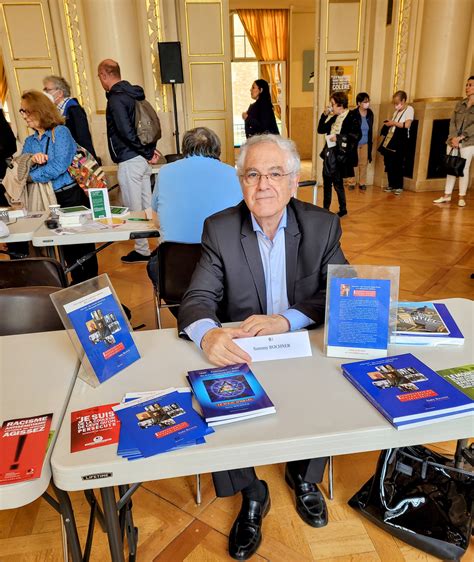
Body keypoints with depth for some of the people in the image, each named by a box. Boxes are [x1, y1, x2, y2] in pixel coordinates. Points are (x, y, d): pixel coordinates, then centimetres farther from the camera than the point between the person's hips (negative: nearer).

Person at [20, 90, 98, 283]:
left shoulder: (60, 132, -8)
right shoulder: (29, 142, 12)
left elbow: (59, 167, -18)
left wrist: (30, 175, -10)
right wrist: (32, 161, -16)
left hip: (72, 196, -6)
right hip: (49, 200, 6)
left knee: (83, 247, 2)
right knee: (67, 248, 14)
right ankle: (77, 285, 26)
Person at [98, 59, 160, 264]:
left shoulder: (116, 98, -14)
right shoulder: (133, 93, 14)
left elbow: (126, 132, -22)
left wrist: (147, 152, -12)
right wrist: (150, 149, 8)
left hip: (129, 161, -9)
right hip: (143, 160, 9)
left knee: (134, 208, 0)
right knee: (147, 204, 15)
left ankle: (142, 250, 8)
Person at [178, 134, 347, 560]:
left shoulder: (323, 226, -4)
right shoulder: (219, 229, -5)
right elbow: (198, 298, -11)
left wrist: (285, 320, -28)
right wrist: (208, 333, -35)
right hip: (238, 354, 0)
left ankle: (304, 474, 13)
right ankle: (251, 495, 7)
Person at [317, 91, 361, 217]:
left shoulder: (351, 118, -11)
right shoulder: (334, 117, 10)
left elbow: (357, 135, -19)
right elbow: (321, 130, 14)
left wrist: (338, 137, -20)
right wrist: (325, 115, 2)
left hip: (340, 156, -7)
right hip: (329, 154, 7)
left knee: (337, 183, 1)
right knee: (326, 183, 11)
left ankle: (343, 209, 17)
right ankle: (325, 209, 22)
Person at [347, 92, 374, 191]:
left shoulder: (370, 113, 0)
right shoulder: (353, 114, -14)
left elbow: (371, 129, 8)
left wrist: (370, 142, 9)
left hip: (365, 144, 4)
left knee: (364, 163, 9)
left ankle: (362, 183, 18)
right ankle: (351, 183, 16)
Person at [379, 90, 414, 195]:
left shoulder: (409, 109, -3)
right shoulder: (396, 111, 21)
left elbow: (407, 125, -15)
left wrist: (394, 123, -11)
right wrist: (388, 124, 3)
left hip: (400, 141, -7)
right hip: (390, 140, 7)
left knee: (398, 165, -6)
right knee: (389, 164, 4)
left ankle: (399, 187, 2)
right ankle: (391, 185, 14)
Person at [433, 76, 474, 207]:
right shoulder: (459, 104, 12)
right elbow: (452, 122, 5)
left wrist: (460, 137, -17)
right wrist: (453, 138, -10)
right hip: (453, 140, 4)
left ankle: (462, 197, 5)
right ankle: (447, 195, 10)